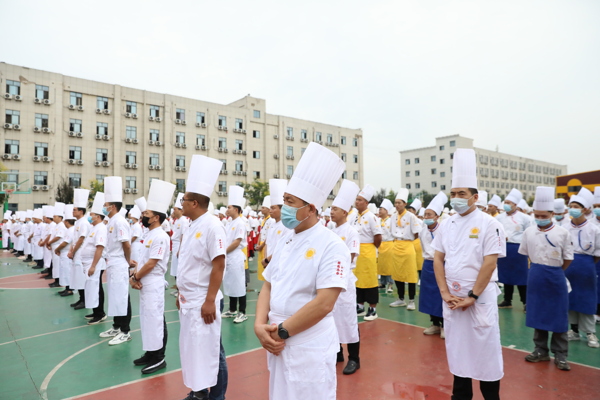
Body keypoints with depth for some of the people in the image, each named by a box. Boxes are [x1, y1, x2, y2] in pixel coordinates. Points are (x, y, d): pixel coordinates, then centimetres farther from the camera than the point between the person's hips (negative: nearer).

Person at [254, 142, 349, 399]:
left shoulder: (331, 246, -17)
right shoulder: (285, 241, 5)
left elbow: (324, 304, -23)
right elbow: (268, 286, 8)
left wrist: (282, 331, -15)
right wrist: (260, 325, -7)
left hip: (310, 347, -7)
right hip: (278, 343, 7)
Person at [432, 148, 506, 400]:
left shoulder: (489, 224, -10)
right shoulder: (446, 225, 5)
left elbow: (490, 263, -14)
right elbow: (437, 259, 4)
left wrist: (472, 296, -14)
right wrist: (445, 293, -4)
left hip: (481, 296, -4)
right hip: (452, 297, 5)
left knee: (485, 347, 5)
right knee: (457, 345, 14)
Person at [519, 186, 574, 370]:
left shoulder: (562, 233, -9)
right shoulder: (529, 232, 0)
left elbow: (568, 259, -1)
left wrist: (554, 271, 3)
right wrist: (538, 270, 8)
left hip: (555, 278, -3)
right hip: (535, 277, 3)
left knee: (558, 316, 6)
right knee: (537, 314, 11)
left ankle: (560, 354, 20)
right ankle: (541, 350, 25)